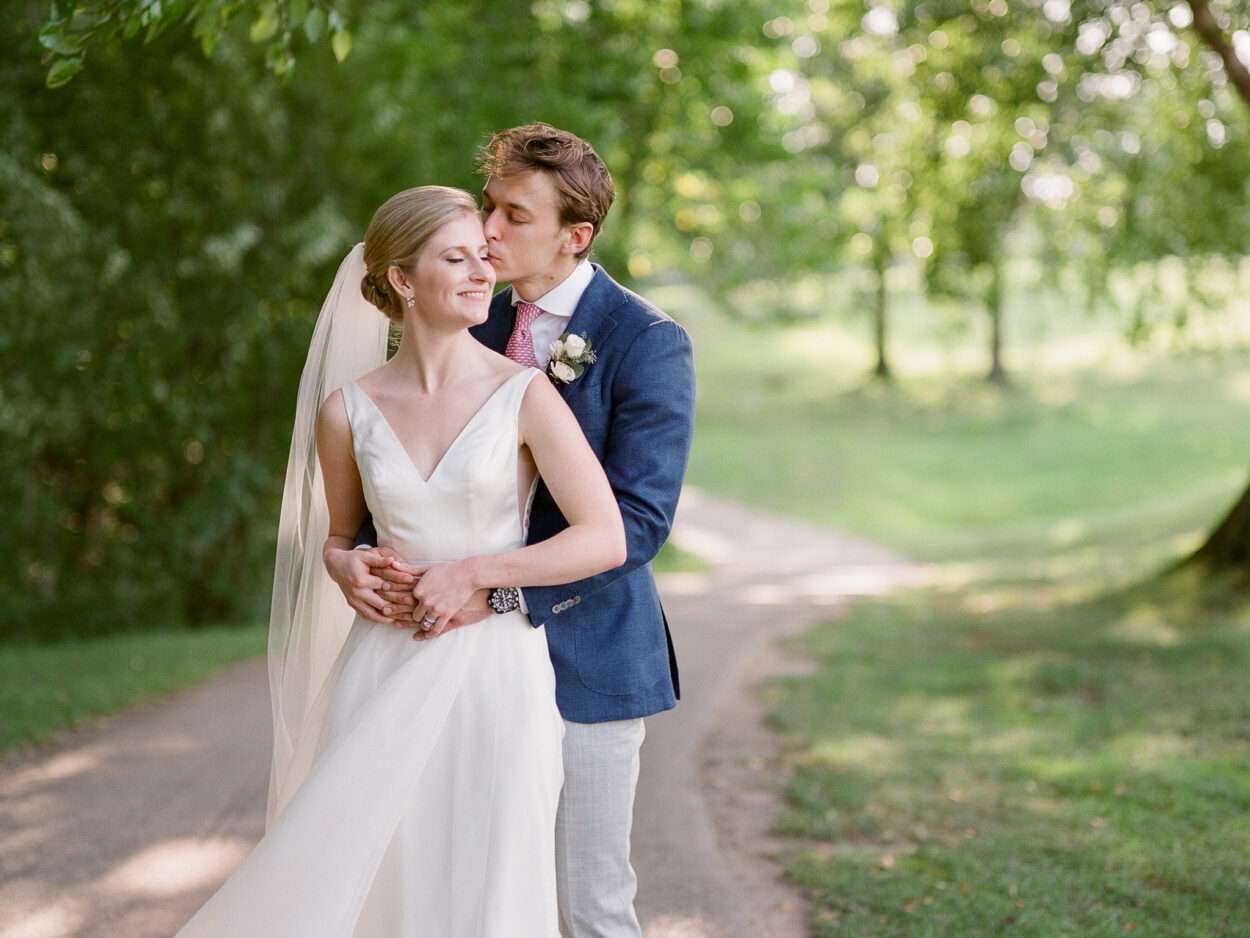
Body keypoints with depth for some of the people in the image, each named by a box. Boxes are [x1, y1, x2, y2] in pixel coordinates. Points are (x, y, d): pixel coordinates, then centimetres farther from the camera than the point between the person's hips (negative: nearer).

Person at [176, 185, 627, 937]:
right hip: (383, 675, 2)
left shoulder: (525, 395, -6)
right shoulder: (348, 410, 2)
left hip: (495, 675, -2)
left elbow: (606, 539, -9)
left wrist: (473, 573, -12)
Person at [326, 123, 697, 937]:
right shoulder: (478, 332, 9)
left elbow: (636, 520, -19)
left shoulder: (649, 343, -10)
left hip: (584, 655, -5)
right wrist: (350, 551, -15)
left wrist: (496, 592, -28)